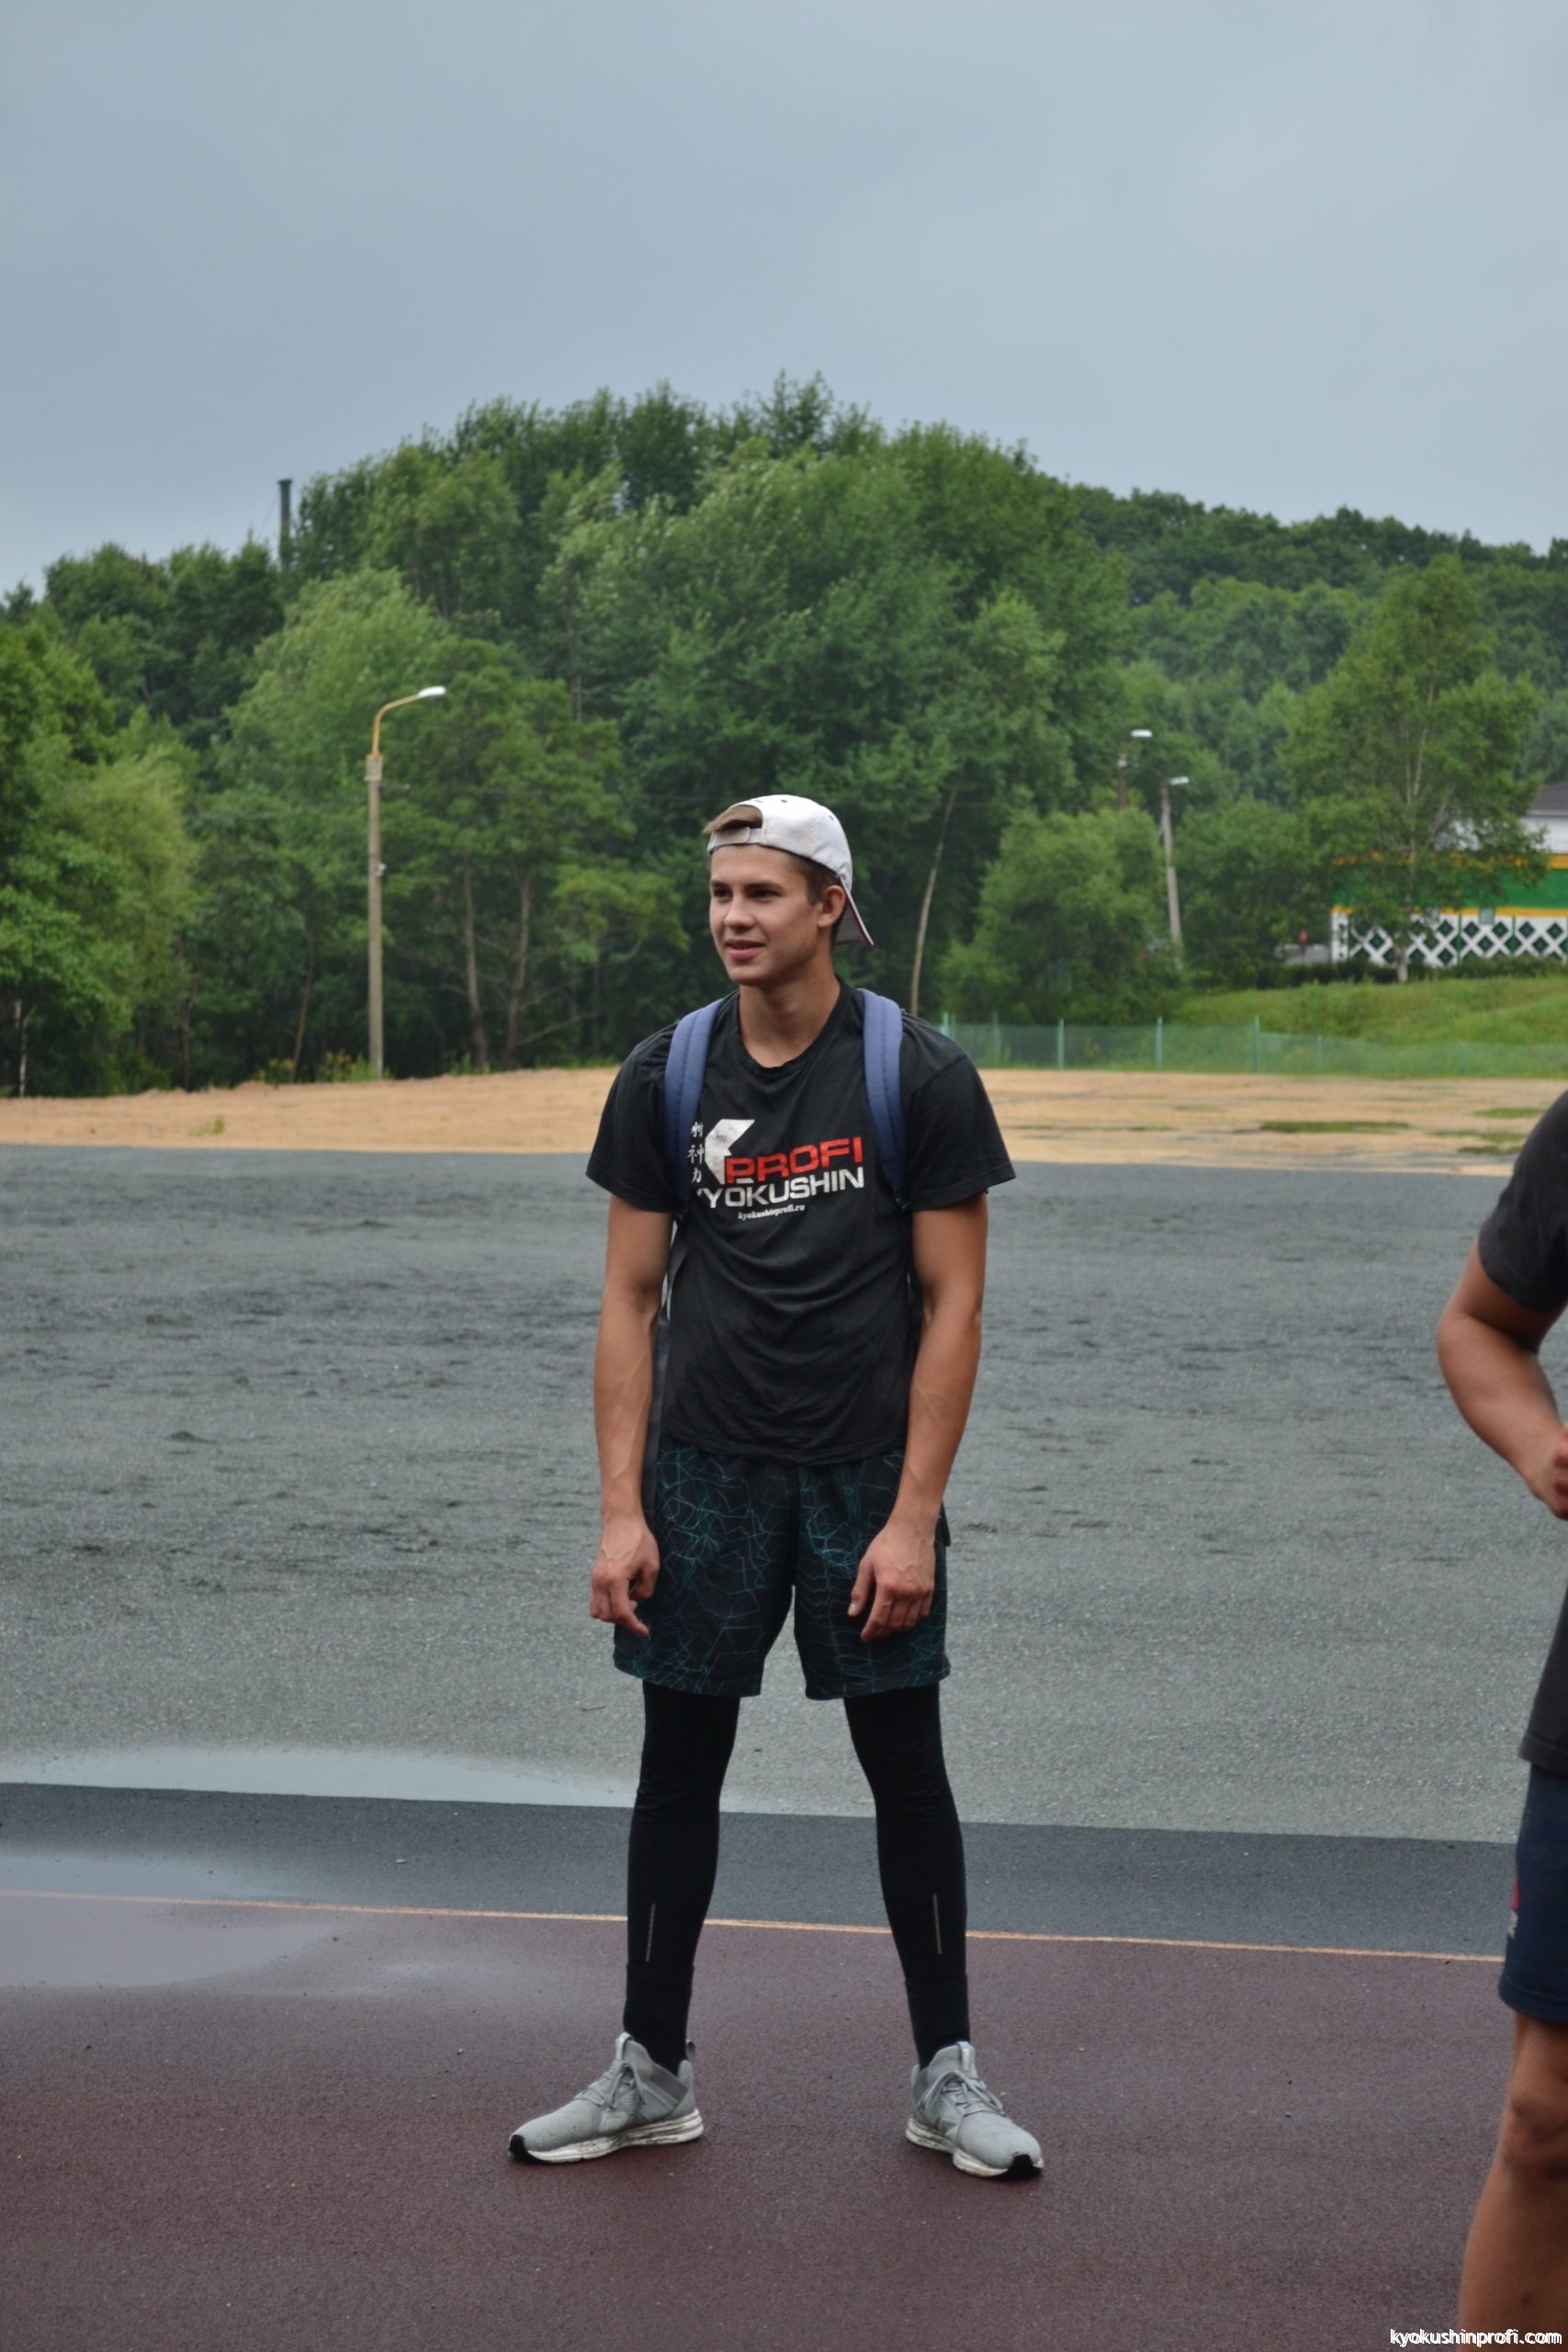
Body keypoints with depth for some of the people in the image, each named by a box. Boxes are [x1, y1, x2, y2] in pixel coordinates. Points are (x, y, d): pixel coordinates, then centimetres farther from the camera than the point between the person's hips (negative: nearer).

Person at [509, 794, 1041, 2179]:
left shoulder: (920, 1076, -6)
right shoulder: (666, 1077, 1)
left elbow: (952, 1306, -6)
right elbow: (630, 1301, 3)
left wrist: (914, 1516, -12)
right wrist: (621, 1511, -3)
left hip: (868, 1478, -2)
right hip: (707, 1473, 2)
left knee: (906, 1769, 6)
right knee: (679, 1768, 8)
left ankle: (947, 2075, 19)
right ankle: (653, 2074, 20)